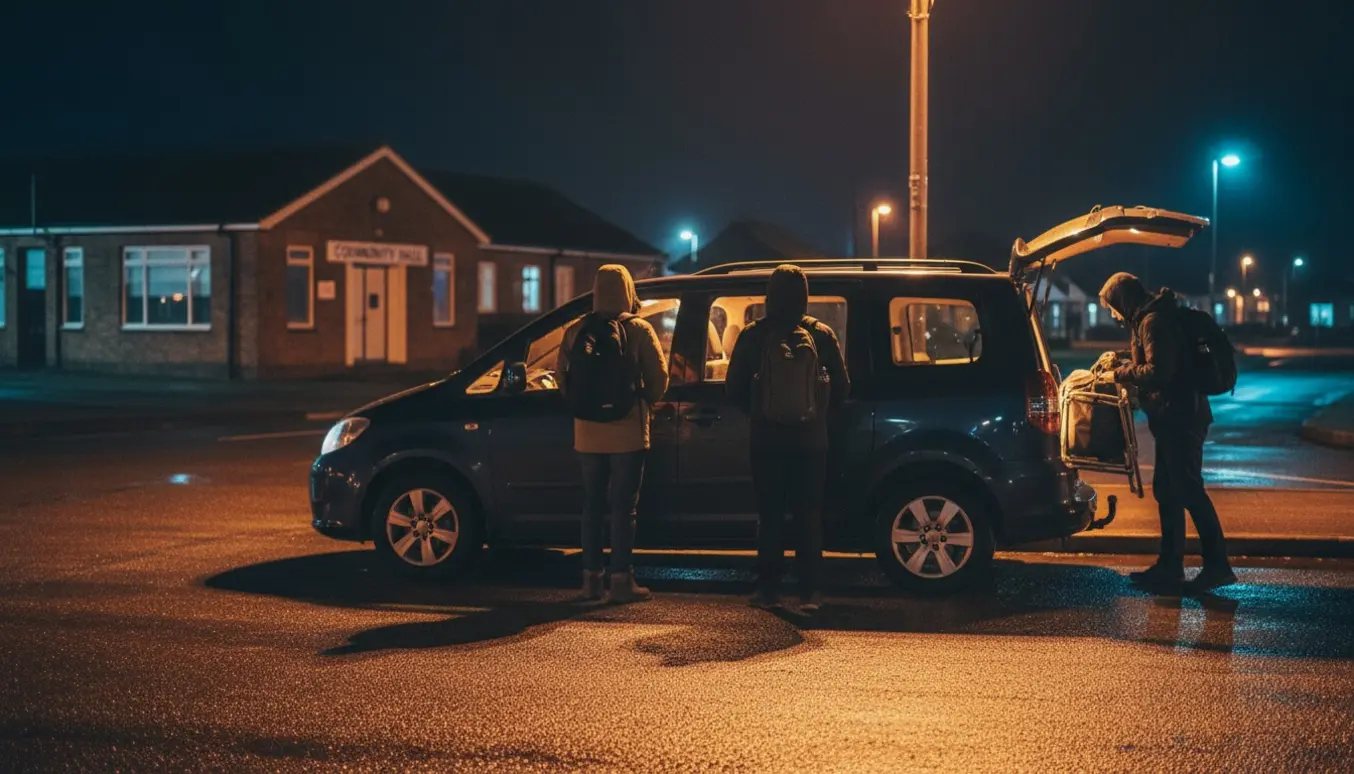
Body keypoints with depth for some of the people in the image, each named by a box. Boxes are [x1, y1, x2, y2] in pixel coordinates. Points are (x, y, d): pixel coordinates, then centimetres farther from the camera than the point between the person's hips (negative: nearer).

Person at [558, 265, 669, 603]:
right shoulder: (638, 330, -7)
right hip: (627, 433, -3)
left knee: (592, 505, 12)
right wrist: (644, 403, 12)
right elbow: (658, 377, -6)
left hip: (588, 434, 3)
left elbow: (563, 378, 4)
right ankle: (621, 579, 1)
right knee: (623, 508, 1)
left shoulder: (575, 331, 2)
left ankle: (591, 577, 15)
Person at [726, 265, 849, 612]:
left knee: (769, 516, 7)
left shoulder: (754, 336, -4)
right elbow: (841, 388, 2)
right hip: (811, 439, 0)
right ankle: (809, 592, 4)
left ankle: (769, 590, 6)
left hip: (767, 438, 0)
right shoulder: (821, 335, -2)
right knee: (809, 515, 6)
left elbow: (735, 385, -1)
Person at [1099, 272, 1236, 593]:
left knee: (1188, 490, -10)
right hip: (1175, 417, 11)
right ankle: (1170, 564, 18)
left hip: (1180, 417, -11)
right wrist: (1124, 362, 15)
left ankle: (1217, 565, -8)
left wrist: (1121, 374, -11)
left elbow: (1158, 371, -23)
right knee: (1166, 491, 13)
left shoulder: (1153, 322, -15)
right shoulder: (1151, 319, 17)